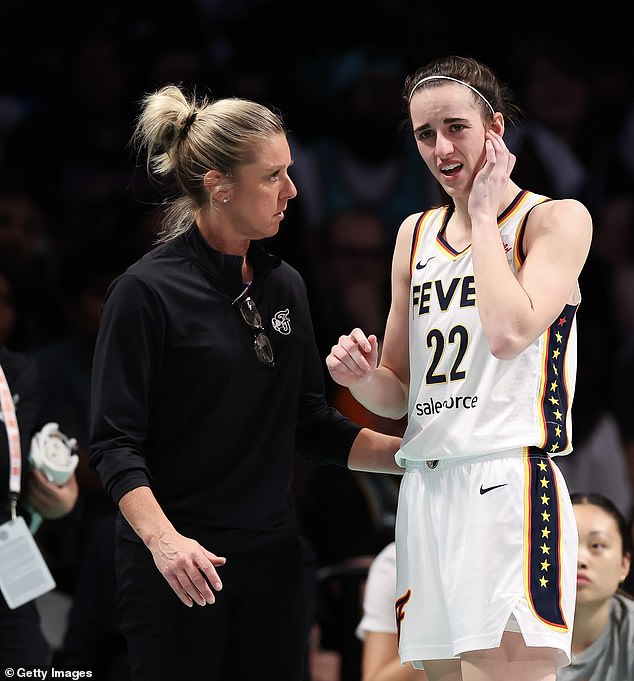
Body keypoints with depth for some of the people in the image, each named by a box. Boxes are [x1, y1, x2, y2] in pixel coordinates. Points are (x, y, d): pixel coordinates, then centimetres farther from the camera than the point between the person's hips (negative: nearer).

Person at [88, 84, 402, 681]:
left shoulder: (284, 285, 10)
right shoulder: (147, 291, -9)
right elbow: (114, 442, -13)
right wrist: (162, 538, -28)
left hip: (271, 559, 6)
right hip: (180, 566, -6)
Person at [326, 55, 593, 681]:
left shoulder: (557, 219, -1)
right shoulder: (416, 235, 18)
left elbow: (509, 332, -20)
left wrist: (484, 216, -7)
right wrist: (364, 379, -2)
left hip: (509, 485, -6)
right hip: (425, 488, 6)